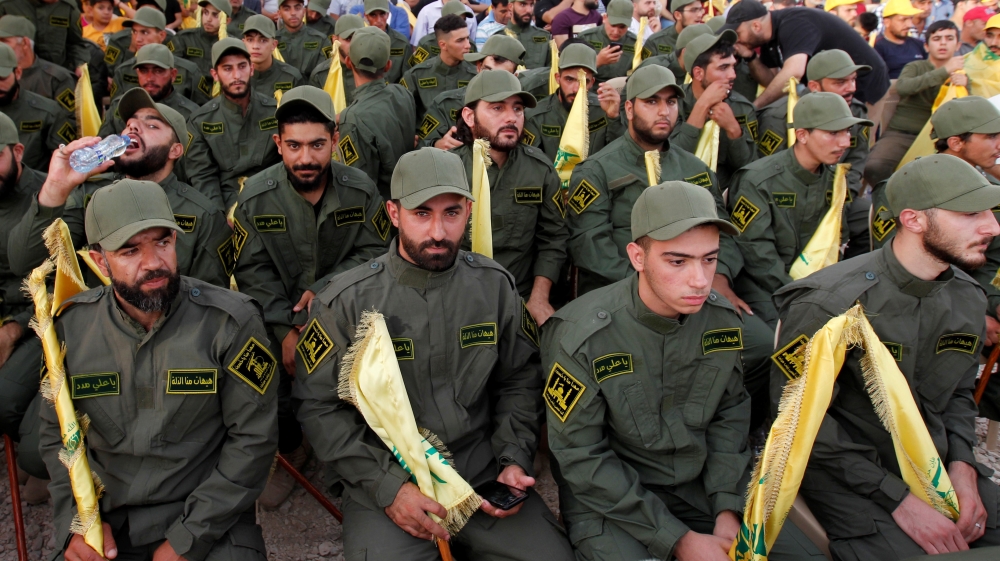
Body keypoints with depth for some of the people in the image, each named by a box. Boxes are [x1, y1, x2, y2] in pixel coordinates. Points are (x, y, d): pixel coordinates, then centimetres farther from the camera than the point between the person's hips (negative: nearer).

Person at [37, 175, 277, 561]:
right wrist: (75, 521, -6)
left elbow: (253, 439, -11)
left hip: (209, 519, -3)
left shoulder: (230, 321, -12)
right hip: (106, 521, 3)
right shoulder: (71, 324, -1)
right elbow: (56, 432, 7)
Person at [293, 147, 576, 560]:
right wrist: (387, 486, -15)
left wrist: (514, 460, -5)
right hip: (384, 483, -2)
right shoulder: (346, 302, -9)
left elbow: (520, 380, 8)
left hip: (483, 473, 3)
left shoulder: (495, 285, -1)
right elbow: (320, 409, -7)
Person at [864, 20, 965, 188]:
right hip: (900, 135, -2)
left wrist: (965, 84, -14)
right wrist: (945, 71, -21)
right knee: (874, 169, -30)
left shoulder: (961, 73, 18)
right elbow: (902, 87, -18)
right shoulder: (915, 67, 8)